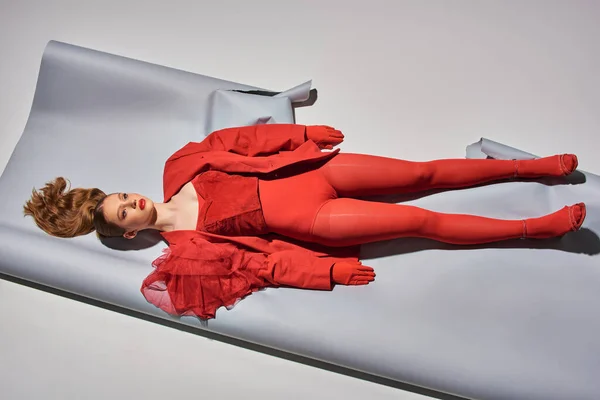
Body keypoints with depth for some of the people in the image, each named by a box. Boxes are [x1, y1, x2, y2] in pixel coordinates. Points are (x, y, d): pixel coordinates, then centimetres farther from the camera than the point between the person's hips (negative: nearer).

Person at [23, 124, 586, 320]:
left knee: (425, 172, 2)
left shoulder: (177, 168, 5)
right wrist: (331, 271, -16)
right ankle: (539, 227, 3)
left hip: (312, 172, 4)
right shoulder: (186, 249, -6)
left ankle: (532, 167, 16)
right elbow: (259, 261, -11)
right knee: (423, 221, -9)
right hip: (307, 219, -4)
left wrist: (307, 133, 4)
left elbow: (241, 139, 9)